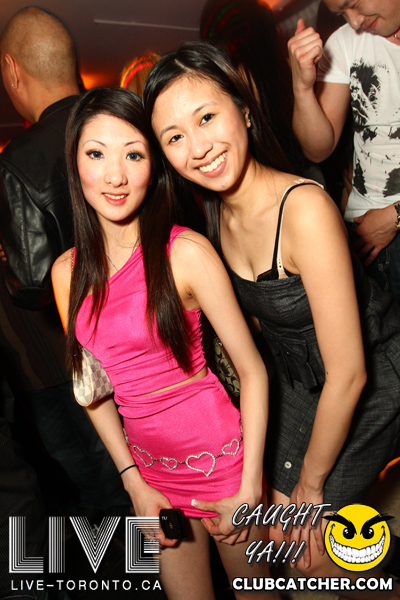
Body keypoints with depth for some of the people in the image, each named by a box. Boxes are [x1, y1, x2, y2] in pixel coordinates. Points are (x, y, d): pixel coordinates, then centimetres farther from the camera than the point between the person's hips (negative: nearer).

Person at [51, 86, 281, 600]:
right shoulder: (67, 271, -2)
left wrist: (249, 489, -12)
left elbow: (253, 371, -13)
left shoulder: (186, 253, -17)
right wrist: (134, 482, 3)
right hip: (149, 467, 4)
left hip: (218, 455, -3)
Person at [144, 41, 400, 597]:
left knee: (307, 553, 0)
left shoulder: (304, 208, -32)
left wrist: (312, 479, -11)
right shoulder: (219, 213, -9)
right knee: (280, 536, 10)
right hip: (297, 376, 6)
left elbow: (348, 374, -27)